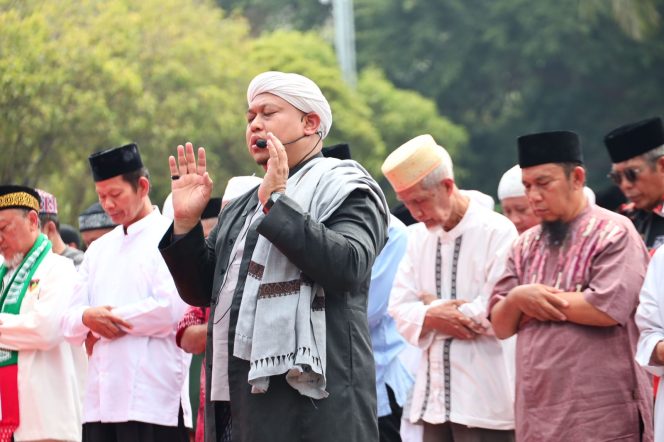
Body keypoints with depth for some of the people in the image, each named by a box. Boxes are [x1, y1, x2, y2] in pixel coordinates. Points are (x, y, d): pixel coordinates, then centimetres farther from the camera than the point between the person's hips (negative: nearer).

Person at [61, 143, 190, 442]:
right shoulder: (99, 250, 21)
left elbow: (169, 310, -15)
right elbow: (70, 324, 16)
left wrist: (101, 322, -5)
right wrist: (88, 317, -10)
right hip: (100, 402, 7)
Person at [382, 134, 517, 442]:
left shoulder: (497, 232, -10)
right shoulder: (419, 237, 12)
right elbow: (400, 308, 9)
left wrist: (433, 309, -4)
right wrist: (433, 318, -13)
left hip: (483, 401, -7)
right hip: (434, 395, 7)